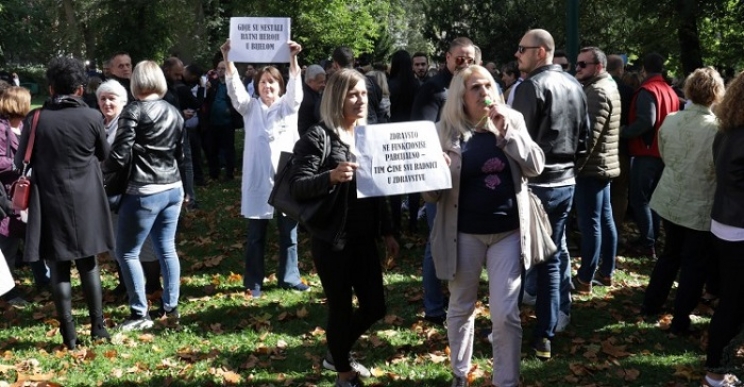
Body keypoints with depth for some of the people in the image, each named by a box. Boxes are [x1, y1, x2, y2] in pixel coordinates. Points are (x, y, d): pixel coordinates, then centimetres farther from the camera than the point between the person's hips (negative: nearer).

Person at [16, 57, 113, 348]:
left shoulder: (35, 119, -9)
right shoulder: (91, 117, -8)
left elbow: (21, 162, 1)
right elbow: (104, 154, 8)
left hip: (51, 203, -1)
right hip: (85, 203, 1)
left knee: (59, 269, 6)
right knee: (88, 264, 15)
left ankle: (69, 335, 8)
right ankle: (97, 326, 18)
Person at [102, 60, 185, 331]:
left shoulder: (133, 111, -12)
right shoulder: (174, 112, 9)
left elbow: (120, 156, -14)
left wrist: (102, 169, 3)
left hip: (144, 192, -7)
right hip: (173, 189, 7)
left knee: (127, 252, 3)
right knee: (166, 249, 15)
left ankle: (140, 314, 4)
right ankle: (170, 306, 21)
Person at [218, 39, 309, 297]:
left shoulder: (288, 106, 9)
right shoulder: (250, 108, 9)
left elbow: (295, 88, -10)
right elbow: (234, 88, -7)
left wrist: (293, 59, -27)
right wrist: (227, 59, -22)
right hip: (258, 178, 0)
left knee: (288, 232, 7)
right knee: (256, 234, 5)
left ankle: (289, 277, 19)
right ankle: (254, 281, 14)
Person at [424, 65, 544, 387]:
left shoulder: (513, 121, 2)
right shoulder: (446, 130, -5)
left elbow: (535, 167, -6)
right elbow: (431, 195, -2)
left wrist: (508, 133, -16)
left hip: (508, 231, 1)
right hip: (464, 233, 0)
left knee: (505, 314, 1)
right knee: (461, 308, 14)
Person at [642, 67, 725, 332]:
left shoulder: (670, 120, -6)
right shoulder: (717, 129, -21)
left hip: (670, 200, 5)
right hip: (700, 207, -5)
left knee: (670, 253, 23)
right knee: (695, 263, 9)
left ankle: (651, 303, 32)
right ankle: (680, 321, 15)